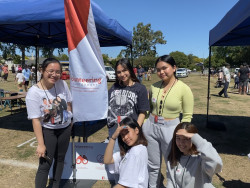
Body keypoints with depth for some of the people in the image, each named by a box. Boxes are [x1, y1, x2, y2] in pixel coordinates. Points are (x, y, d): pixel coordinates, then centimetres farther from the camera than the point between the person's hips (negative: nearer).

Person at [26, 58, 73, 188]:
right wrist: (41, 144, -20)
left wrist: (70, 120, 11)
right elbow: (36, 120, -21)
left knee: (60, 158, 19)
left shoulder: (62, 84, -12)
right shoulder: (33, 92, -22)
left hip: (65, 129, 5)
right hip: (47, 131, -4)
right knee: (45, 164, -2)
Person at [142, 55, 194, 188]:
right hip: (151, 127, 4)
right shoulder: (154, 87, 1)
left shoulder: (184, 89, -9)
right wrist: (144, 126, 6)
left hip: (170, 128, -3)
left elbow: (187, 116, -7)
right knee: (153, 164, 17)